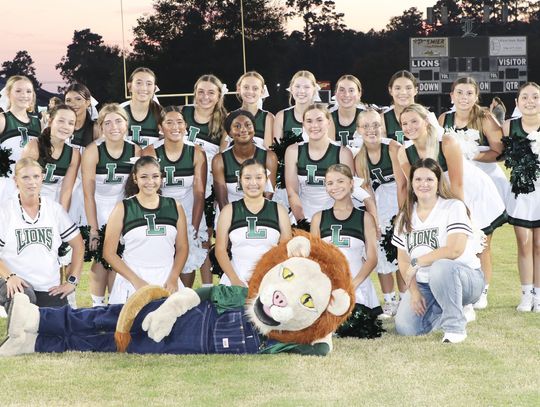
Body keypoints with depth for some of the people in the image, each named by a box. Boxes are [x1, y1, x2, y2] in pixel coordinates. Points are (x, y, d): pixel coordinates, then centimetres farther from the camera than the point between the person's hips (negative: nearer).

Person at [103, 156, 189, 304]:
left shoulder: (174, 207, 7)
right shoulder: (123, 209, 0)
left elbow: (182, 248, 10)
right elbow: (109, 252, -2)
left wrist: (173, 279, -4)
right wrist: (136, 281, -9)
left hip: (167, 283, 2)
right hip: (132, 284, -2)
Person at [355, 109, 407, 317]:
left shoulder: (393, 148, -17)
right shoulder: (360, 158, -3)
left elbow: (401, 184, -17)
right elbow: (366, 192, -1)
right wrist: (373, 220, -9)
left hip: (400, 201, -4)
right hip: (379, 205, 4)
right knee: (381, 250, 4)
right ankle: (389, 302, 15)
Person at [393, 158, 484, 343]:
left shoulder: (453, 207, -9)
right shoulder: (406, 216, 8)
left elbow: (455, 250, -23)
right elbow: (403, 259, 8)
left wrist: (417, 262, -16)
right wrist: (414, 291, -5)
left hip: (465, 278, -6)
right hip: (423, 285, 6)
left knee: (440, 267, -39)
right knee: (405, 327, -15)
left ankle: (455, 326, -21)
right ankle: (441, 311, 15)